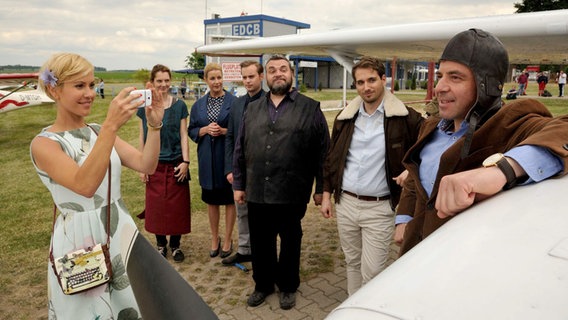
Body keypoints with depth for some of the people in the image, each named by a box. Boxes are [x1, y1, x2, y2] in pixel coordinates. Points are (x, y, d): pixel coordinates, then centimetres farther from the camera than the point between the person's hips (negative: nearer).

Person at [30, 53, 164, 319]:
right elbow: (85, 185, -30)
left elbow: (147, 165, -5)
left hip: (121, 233, 6)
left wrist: (154, 126, -19)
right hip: (79, 241, -5)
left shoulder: (99, 132, 5)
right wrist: (111, 126, -36)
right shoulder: (44, 143, -12)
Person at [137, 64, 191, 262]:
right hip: (154, 166, 1)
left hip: (176, 164, -1)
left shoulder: (179, 106, -1)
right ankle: (161, 244, 25)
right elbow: (142, 137, 5)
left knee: (177, 205, 4)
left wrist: (186, 161, -7)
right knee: (156, 205, 8)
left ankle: (175, 244, 21)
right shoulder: (144, 106, 2)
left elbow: (183, 135, 0)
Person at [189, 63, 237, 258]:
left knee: (229, 200, 7)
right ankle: (215, 239, 29)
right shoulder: (199, 105, 8)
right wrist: (205, 130, -10)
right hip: (207, 158, 4)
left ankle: (227, 240, 22)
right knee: (211, 200, 13)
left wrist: (224, 131, -18)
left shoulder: (233, 102, -5)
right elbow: (192, 131, 9)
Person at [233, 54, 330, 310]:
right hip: (256, 193, 3)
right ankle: (263, 284, 37)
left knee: (290, 243, 14)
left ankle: (288, 287, 35)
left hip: (292, 195, -3)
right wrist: (238, 185, 9)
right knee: (260, 243, 15)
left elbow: (323, 152, -3)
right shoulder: (252, 110, 10)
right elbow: (240, 151, 11)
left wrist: (321, 188, -4)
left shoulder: (310, 109, -2)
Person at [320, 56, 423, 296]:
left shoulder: (406, 118, -9)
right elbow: (331, 158, 11)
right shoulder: (345, 118, 5)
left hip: (380, 207, -4)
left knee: (372, 271, 0)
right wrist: (326, 195, 10)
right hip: (346, 203, 5)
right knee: (352, 263, 18)